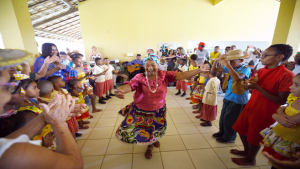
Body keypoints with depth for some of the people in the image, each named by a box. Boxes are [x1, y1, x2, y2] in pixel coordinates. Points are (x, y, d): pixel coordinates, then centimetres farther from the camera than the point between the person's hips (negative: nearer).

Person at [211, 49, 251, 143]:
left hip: (238, 100, -7)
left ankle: (229, 137, 27)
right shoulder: (230, 68, 1)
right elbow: (214, 70, 3)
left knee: (230, 119, 6)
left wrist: (227, 64, -39)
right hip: (227, 97, 7)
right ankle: (222, 132, 39)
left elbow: (237, 78, -38)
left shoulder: (246, 69, -17)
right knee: (223, 116, 19)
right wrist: (217, 60, -14)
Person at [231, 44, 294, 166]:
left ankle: (250, 159, 36)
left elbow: (281, 101, -21)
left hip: (264, 112, -7)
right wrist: (250, 84, -11)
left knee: (254, 137, 10)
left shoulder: (286, 75, -18)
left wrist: (257, 87, -28)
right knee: (241, 129, 18)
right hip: (250, 106, 7)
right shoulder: (260, 71, 3)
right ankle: (246, 151, 43)